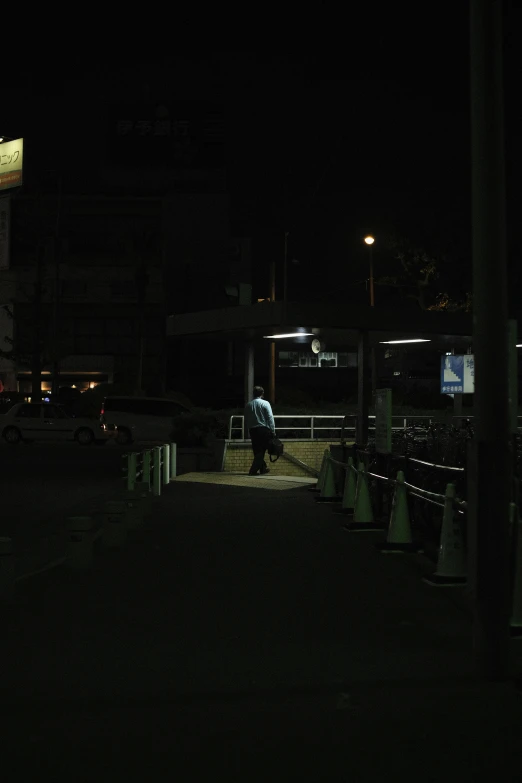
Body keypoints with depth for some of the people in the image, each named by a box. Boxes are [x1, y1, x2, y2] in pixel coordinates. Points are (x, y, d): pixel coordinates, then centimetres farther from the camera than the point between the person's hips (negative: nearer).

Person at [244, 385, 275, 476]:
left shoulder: (248, 405, 7)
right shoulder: (265, 403, -5)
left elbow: (246, 420, 9)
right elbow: (270, 417, -9)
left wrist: (247, 430, 17)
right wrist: (273, 431, -6)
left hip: (252, 430, 4)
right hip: (264, 429, -4)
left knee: (257, 451, 14)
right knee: (261, 451, -1)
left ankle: (263, 468, 24)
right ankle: (253, 470, -9)